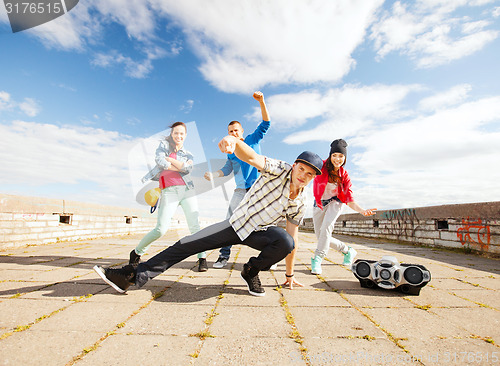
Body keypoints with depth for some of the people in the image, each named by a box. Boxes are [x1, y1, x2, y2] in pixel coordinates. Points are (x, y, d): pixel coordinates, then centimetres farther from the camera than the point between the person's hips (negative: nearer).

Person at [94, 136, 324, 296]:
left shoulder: (300, 204, -6)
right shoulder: (280, 170, -15)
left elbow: (293, 237, 1)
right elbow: (251, 157, -33)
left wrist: (290, 274, 4)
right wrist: (232, 139, -57)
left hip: (261, 233, 1)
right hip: (237, 223, 0)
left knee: (285, 242, -33)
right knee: (187, 244, -9)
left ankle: (251, 271, -4)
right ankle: (131, 277, 2)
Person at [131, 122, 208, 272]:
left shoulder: (188, 155, 20)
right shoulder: (163, 145, 18)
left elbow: (188, 169, -1)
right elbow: (160, 160, -2)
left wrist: (169, 159, 2)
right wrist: (180, 168, 3)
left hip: (187, 189, 2)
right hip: (169, 191, -2)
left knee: (194, 225, -11)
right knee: (161, 229, -8)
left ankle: (202, 258, -1)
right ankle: (136, 252, 15)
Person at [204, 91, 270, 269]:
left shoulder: (252, 140, 9)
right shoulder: (230, 151, 18)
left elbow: (265, 123, 0)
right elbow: (227, 169, 12)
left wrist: (261, 102, -12)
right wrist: (213, 175, -6)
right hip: (240, 189, 3)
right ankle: (224, 255, 3)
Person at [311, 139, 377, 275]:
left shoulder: (344, 175, -6)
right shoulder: (322, 166, -10)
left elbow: (349, 200, -5)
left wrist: (362, 211, -21)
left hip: (335, 202, -1)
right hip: (319, 205, 2)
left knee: (326, 227, -30)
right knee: (321, 237, 2)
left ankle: (317, 260, -23)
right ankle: (348, 251, 26)